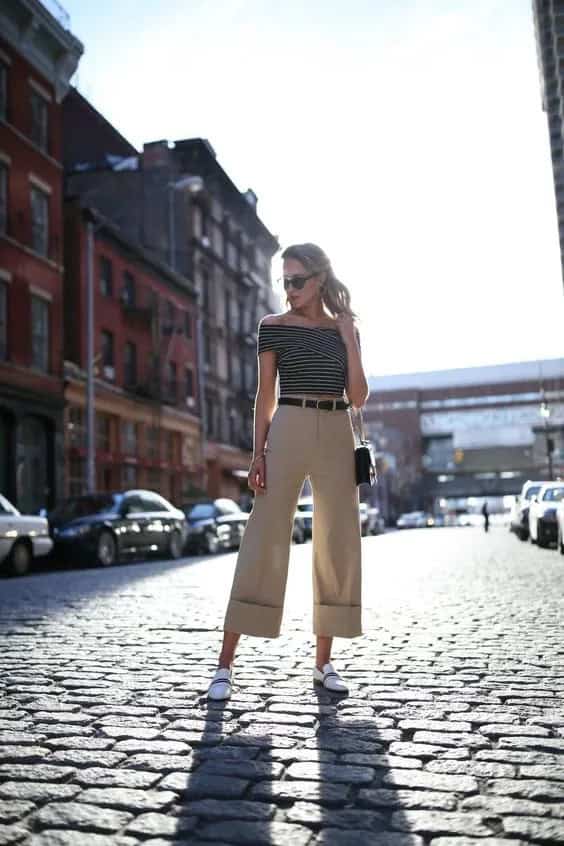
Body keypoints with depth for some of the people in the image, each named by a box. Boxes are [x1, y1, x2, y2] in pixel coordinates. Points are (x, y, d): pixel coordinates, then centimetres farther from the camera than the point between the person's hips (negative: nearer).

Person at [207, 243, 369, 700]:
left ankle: (324, 662, 14)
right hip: (288, 433, -3)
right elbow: (265, 394, 4)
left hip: (337, 438, 3)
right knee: (264, 543, -7)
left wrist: (348, 338, 0)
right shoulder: (274, 326, 6)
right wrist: (258, 453, -6)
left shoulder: (345, 329, 13)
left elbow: (358, 398, 6)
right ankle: (225, 664, -2)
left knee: (338, 545, 2)